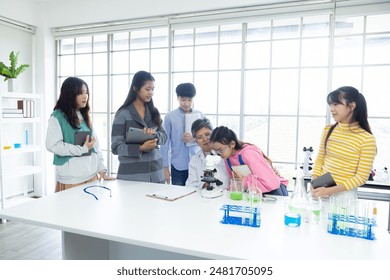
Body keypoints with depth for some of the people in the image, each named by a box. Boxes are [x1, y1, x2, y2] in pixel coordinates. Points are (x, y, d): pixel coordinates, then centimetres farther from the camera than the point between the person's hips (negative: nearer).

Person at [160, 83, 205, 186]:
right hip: (178, 166, -2)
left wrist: (195, 137, -12)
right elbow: (165, 143, -1)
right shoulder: (170, 117, -4)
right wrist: (165, 167, -1)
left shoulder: (200, 115, 2)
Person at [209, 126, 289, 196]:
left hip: (275, 188, -6)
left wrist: (244, 180, -23)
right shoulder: (227, 156, -5)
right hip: (254, 189, 6)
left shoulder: (248, 153, -28)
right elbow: (234, 178, 8)